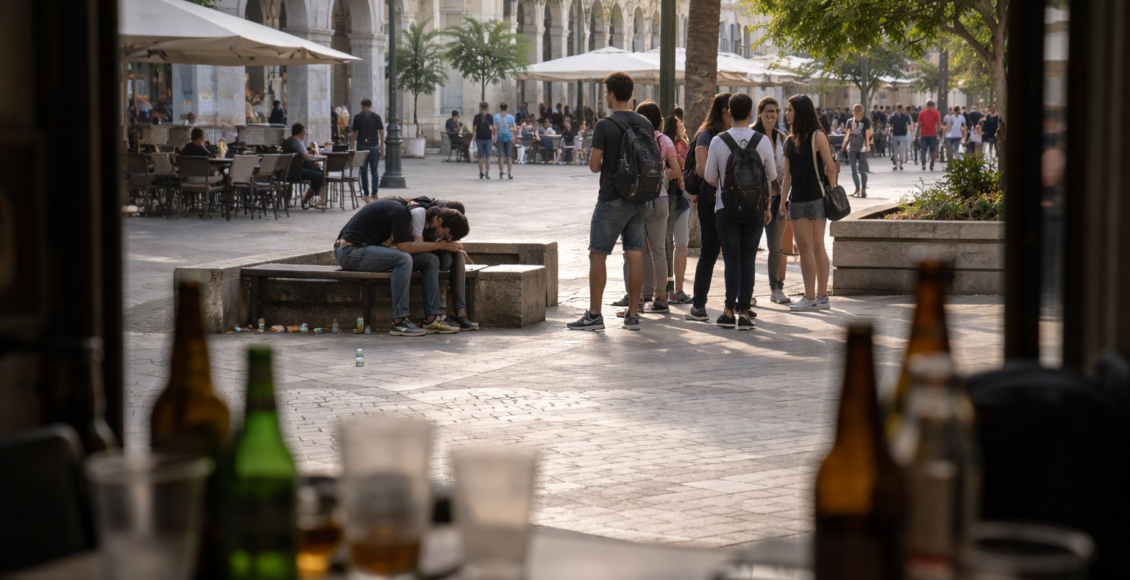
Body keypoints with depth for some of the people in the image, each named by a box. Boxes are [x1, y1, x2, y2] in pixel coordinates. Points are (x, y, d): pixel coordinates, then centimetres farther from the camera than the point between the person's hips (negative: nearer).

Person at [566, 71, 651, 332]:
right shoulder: (646, 124, 6)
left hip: (612, 200, -6)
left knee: (597, 255, 0)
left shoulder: (605, 125, -12)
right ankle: (633, 314, 8)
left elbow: (594, 166, -10)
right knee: (635, 255, 6)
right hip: (639, 200, 6)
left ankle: (594, 315, 0)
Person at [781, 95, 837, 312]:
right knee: (804, 247, 4)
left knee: (816, 246, -4)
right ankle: (814, 297, 9)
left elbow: (831, 168, -7)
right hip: (797, 199, 6)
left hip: (816, 197, -6)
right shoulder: (790, 140, 12)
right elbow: (787, 174, 14)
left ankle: (818, 297, -2)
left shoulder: (817, 136, -6)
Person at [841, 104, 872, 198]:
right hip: (852, 148, 4)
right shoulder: (850, 122, 8)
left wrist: (867, 145, -16)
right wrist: (844, 145, 4)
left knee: (861, 169, -2)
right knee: (854, 170, 1)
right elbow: (848, 134, 13)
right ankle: (857, 189, 10)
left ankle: (863, 189, 9)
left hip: (862, 148, -4)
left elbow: (868, 135, -5)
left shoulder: (866, 121, -2)